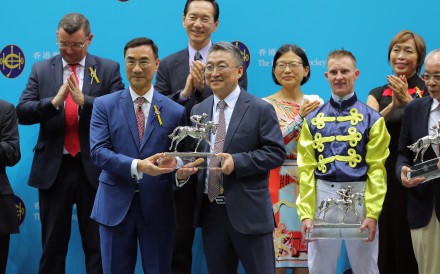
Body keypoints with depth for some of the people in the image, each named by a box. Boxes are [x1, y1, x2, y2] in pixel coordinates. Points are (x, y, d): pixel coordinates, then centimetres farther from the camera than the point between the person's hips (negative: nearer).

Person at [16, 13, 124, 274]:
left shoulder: (109, 69, 3)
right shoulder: (41, 70, 7)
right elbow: (22, 112, -2)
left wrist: (84, 100, -22)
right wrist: (54, 102, -19)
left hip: (94, 168, -1)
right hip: (53, 168, 2)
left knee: (98, 246, 6)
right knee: (52, 245, 10)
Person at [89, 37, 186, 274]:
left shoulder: (175, 111, 3)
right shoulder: (104, 105, 2)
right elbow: (98, 151, -9)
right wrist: (137, 166, -23)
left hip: (157, 208, 0)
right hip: (116, 206, 0)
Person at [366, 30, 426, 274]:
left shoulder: (428, 91, 2)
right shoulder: (378, 94, 11)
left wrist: (407, 100, -24)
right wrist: (392, 106, -19)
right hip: (384, 177, 3)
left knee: (412, 242, -3)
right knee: (385, 242, 3)